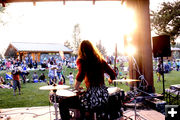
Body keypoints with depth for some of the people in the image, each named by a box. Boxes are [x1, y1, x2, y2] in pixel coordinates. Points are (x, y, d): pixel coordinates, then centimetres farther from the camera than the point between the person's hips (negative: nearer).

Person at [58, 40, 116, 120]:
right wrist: (110, 80, 30)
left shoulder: (81, 60, -5)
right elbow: (113, 75, 9)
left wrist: (76, 86, -7)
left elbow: (81, 75, -25)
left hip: (92, 98, -7)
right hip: (104, 96, 7)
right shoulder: (100, 59, 9)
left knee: (62, 104, 8)